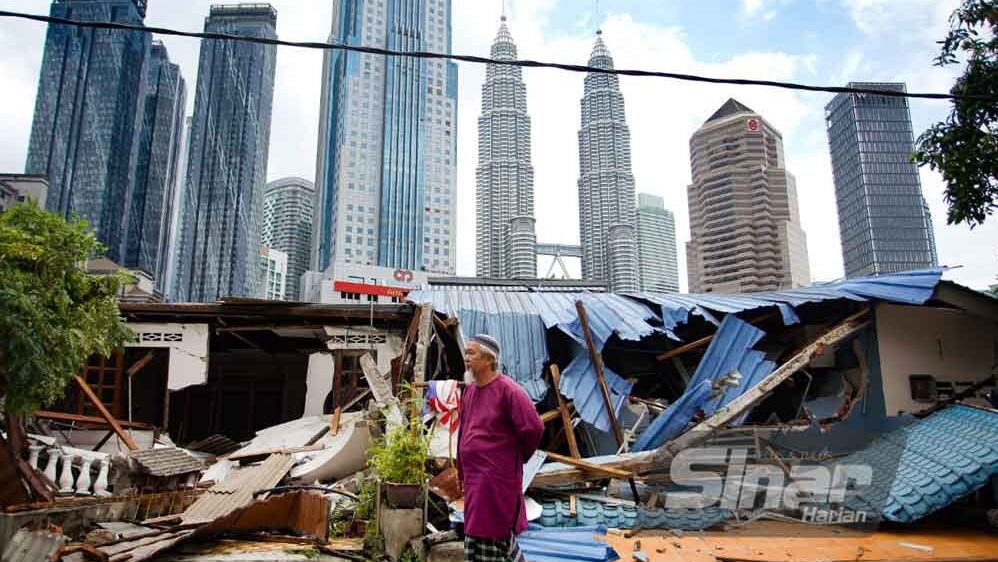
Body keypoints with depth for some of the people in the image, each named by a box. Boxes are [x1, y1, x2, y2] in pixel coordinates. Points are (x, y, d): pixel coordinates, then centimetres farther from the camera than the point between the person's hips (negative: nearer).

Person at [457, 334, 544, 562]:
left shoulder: (507, 389, -16)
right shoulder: (470, 390, 8)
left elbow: (533, 428, -19)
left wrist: (518, 456, -4)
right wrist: (461, 472, 16)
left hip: (496, 478, -7)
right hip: (474, 478, 7)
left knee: (487, 537, 0)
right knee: (500, 535, 17)